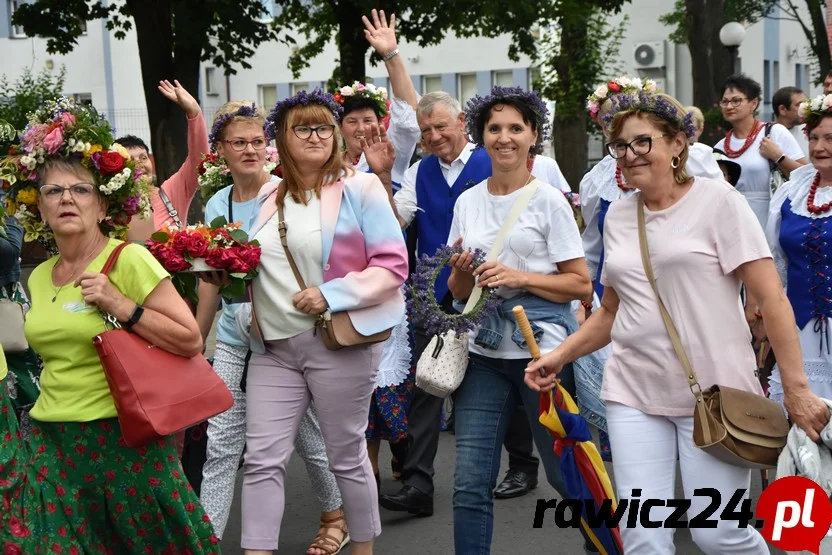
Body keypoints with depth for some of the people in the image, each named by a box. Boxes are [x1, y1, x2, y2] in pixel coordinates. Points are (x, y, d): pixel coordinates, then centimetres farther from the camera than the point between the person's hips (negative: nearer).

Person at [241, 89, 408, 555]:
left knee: (347, 456, 6)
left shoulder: (360, 188, -3)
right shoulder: (270, 197, 14)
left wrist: (332, 294, -18)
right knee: (263, 459, -1)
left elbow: (393, 266, -8)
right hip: (274, 346, 5)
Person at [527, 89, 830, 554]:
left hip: (713, 392, -4)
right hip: (634, 393, 4)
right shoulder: (618, 216, 11)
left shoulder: (717, 200, -4)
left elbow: (771, 298, -8)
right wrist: (559, 356, 8)